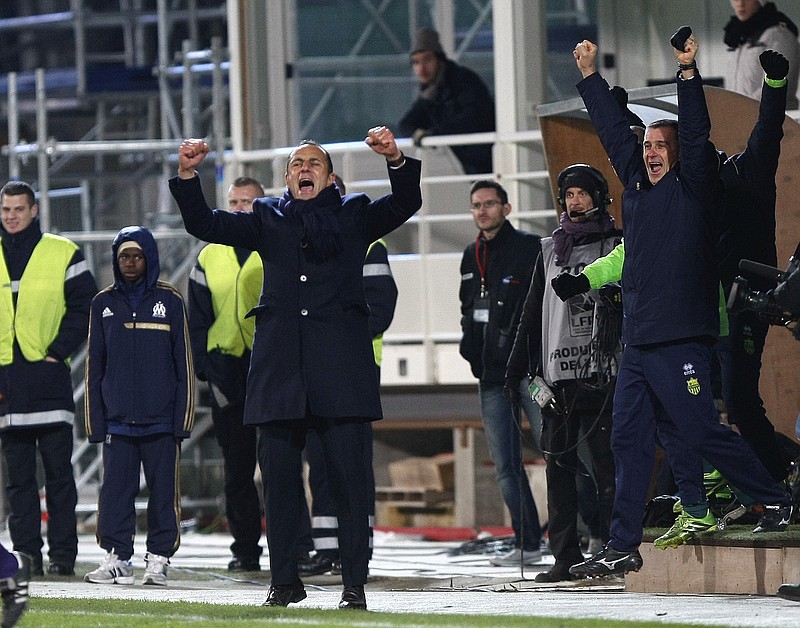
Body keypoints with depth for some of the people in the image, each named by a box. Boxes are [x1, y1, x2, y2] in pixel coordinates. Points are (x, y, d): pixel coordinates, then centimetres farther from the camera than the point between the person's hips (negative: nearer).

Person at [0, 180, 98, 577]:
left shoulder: (63, 254, 2)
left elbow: (86, 307, 1)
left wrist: (58, 350, -7)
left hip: (48, 377, -3)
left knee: (58, 471, -2)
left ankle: (63, 553, 1)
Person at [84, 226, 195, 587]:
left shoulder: (169, 301, 5)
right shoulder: (104, 304, 10)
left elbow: (183, 363, 4)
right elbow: (94, 366, 11)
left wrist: (183, 418, -2)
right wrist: (94, 421, 5)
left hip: (161, 419, -1)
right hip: (117, 419, 1)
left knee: (163, 490, 0)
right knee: (115, 490, -2)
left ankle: (158, 559, 6)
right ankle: (116, 557, 3)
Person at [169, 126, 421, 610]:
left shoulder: (354, 216, 15)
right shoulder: (269, 219, 19)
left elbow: (404, 204, 3)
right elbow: (205, 224, 15)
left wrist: (396, 160, -14)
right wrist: (188, 175, 1)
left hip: (340, 364, -2)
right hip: (280, 365, 2)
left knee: (348, 475, -6)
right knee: (279, 475, 2)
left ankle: (355, 583, -3)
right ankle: (285, 580, 11)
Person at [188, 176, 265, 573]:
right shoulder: (210, 258, 15)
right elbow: (198, 320, 15)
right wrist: (203, 366, 3)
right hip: (228, 370, 3)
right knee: (237, 467, 5)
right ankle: (245, 548, 10)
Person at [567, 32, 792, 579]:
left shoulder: (693, 186, -3)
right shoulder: (639, 185, 15)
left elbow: (697, 134, -17)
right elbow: (615, 130, 24)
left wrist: (689, 71, -23)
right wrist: (590, 76, 27)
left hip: (681, 340, -8)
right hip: (637, 343, 8)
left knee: (703, 432, -7)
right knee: (630, 442, 6)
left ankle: (777, 501, 9)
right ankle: (623, 548, 8)